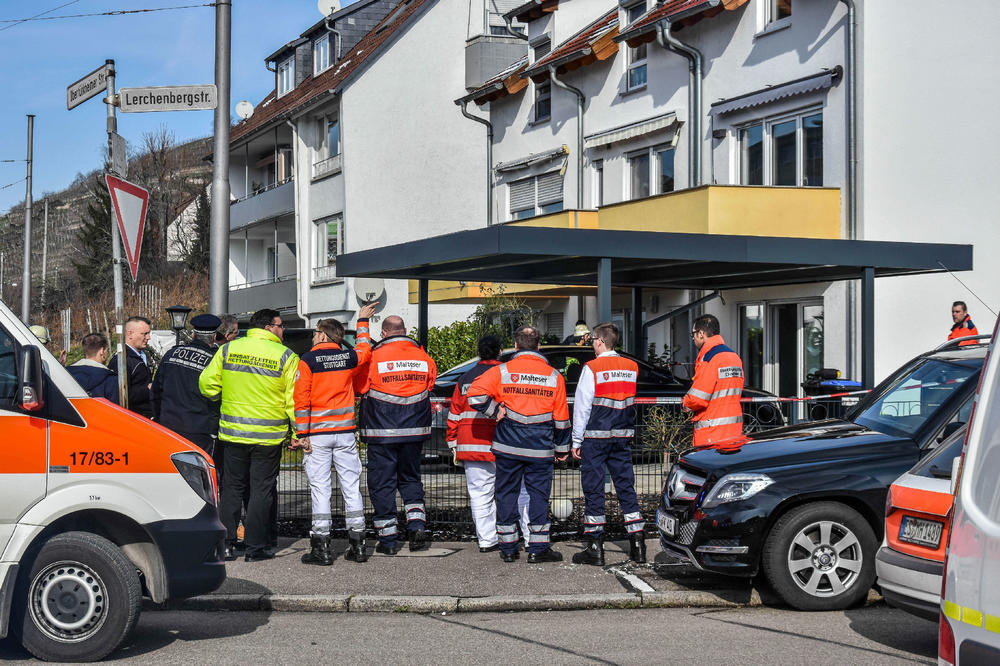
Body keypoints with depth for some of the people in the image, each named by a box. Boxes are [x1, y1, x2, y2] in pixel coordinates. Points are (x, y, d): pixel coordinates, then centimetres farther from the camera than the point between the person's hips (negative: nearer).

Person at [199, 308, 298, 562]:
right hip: (268, 436, -3)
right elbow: (294, 400, -9)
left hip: (233, 433, 3)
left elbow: (207, 384, 2)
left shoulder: (227, 350, 1)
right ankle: (256, 547, 9)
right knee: (262, 489, 6)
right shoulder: (286, 357, -8)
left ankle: (225, 543, 13)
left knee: (232, 487, 13)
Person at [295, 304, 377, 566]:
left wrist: (303, 433, -6)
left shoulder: (308, 360, -5)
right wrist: (362, 321, 40)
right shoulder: (349, 357, 4)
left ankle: (321, 547, -1)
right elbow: (365, 350, 28)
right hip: (345, 431, 3)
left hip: (318, 433, -3)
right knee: (351, 485, 8)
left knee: (320, 487, -1)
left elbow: (301, 399, -9)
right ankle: (357, 544, 11)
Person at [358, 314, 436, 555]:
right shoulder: (423, 357, 1)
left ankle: (388, 539, 5)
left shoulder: (375, 357, -11)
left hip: (382, 432, -4)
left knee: (382, 483, 5)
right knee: (411, 479, 19)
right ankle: (417, 525, 2)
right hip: (415, 431, 4)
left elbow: (361, 388, -2)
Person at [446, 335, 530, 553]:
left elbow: (454, 414, 14)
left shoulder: (465, 379, 12)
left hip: (470, 445, 4)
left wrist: (453, 444, 19)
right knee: (522, 491, 4)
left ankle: (486, 540, 6)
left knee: (480, 494, 7)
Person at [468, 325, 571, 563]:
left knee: (507, 494, 9)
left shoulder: (501, 371, -3)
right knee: (539, 494, 7)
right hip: (541, 449, 0)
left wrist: (495, 410, -1)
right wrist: (562, 448, 15)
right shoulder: (554, 376, 2)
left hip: (508, 447, 0)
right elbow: (561, 418, 6)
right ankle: (538, 548, 5)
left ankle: (507, 548, 12)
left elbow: (475, 395, -14)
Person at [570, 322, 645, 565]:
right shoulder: (632, 367, 7)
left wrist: (577, 441, -3)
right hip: (623, 436, 5)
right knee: (626, 488, 9)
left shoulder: (592, 368, -10)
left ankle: (595, 548, 1)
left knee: (593, 490, 0)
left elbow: (582, 406, -7)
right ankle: (637, 545, 7)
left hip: (595, 437, -5)